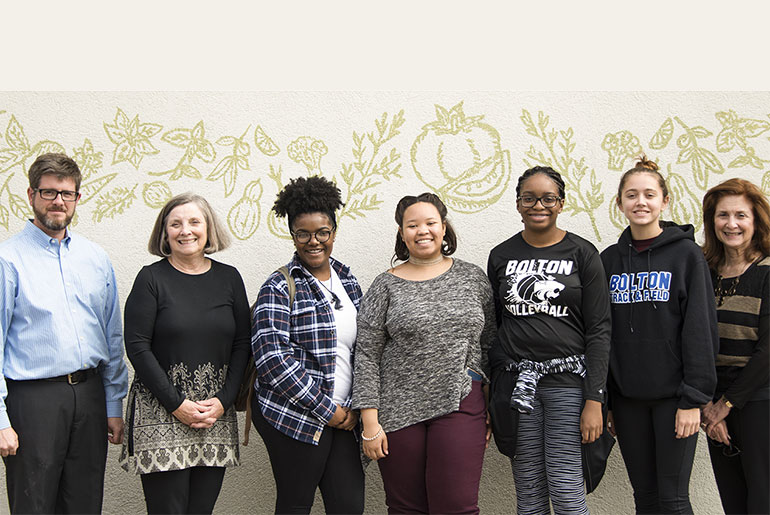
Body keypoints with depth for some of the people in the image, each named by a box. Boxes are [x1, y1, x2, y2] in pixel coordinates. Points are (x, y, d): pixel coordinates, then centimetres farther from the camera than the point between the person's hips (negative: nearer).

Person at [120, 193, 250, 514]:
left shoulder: (228, 278, 9)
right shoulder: (151, 278, -1)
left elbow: (242, 344, 8)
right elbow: (137, 346, -6)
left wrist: (223, 401, -4)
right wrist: (176, 404, -11)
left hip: (217, 412, 3)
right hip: (161, 413, -3)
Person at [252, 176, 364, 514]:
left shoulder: (348, 281, 12)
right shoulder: (279, 289, -7)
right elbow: (272, 359, -15)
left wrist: (353, 408, 3)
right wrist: (328, 410, -13)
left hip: (342, 416, 6)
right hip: (294, 417, -5)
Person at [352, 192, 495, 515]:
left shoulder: (472, 277, 7)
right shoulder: (386, 286, 2)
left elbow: (489, 343, 11)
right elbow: (366, 357, -1)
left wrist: (493, 407, 7)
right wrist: (370, 422, -7)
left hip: (460, 404, 0)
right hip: (398, 411, 0)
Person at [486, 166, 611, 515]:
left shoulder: (582, 254, 0)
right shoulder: (501, 257, 9)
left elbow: (599, 330, -3)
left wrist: (594, 401, -11)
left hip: (567, 380, -3)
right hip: (515, 382, 3)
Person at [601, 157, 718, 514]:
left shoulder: (687, 254, -3)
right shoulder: (610, 260, 8)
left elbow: (700, 331, -7)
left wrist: (693, 398, -12)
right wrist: (603, 400, 8)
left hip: (672, 395, -4)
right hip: (627, 397, 4)